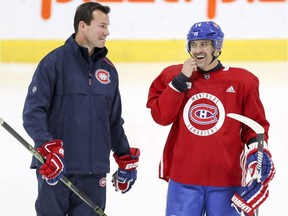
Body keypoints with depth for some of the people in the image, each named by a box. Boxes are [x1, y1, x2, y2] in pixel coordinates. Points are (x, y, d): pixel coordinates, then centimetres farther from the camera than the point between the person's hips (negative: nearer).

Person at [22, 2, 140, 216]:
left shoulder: (108, 69, 12)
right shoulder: (54, 62, -6)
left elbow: (114, 121, 22)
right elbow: (33, 111, -12)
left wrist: (126, 159, 23)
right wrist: (48, 148, -24)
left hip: (94, 172, 5)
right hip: (55, 168, -5)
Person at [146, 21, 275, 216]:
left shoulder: (242, 81, 0)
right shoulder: (173, 75, 5)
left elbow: (255, 123, 6)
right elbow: (161, 116, -6)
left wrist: (257, 151, -12)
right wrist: (181, 79, -11)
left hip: (226, 178, -1)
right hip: (183, 178, 1)